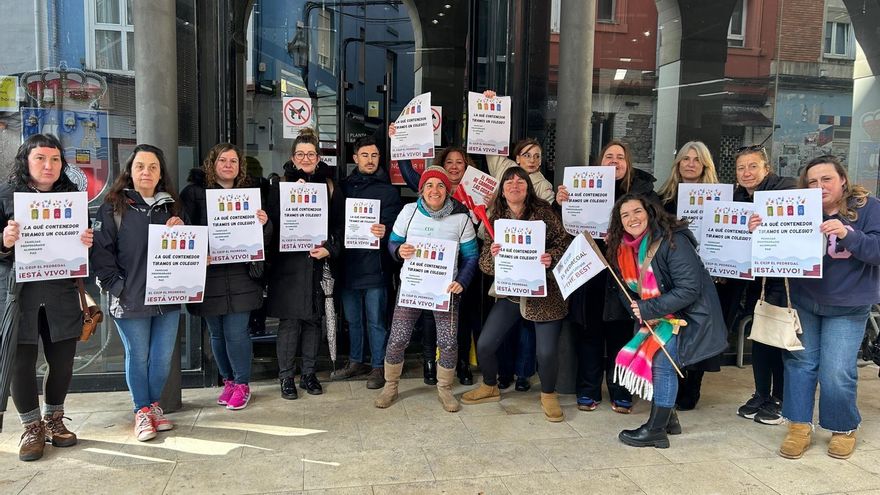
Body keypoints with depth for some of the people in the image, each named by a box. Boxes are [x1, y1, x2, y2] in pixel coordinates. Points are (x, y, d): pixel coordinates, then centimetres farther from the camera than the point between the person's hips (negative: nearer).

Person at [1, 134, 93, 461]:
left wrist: (87, 243, -7)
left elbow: (85, 242, 15)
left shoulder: (72, 195, 9)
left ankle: (54, 420, 30)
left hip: (61, 294, 3)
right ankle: (32, 428, 21)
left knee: (63, 361, 8)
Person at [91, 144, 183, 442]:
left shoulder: (169, 206, 12)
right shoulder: (114, 207, -2)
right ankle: (142, 411, 24)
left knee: (163, 358, 9)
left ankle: (154, 404, 30)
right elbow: (101, 250, -7)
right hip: (131, 300, -4)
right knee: (138, 357, 7)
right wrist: (116, 286, -12)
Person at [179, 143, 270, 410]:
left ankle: (242, 384, 14)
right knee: (217, 333, 12)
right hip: (208, 275, 1)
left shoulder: (249, 194, 7)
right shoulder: (194, 193, 1)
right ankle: (228, 380, 29)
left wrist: (264, 224, -13)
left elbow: (263, 239, 8)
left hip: (240, 277, 0)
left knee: (236, 332, -3)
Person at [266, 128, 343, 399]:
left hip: (318, 263, 2)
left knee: (313, 319, 9)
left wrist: (330, 249, -10)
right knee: (289, 321, -1)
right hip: (288, 263, -2)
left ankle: (308, 374, 21)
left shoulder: (330, 188, 9)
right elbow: (273, 219, -7)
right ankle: (286, 377, 12)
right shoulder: (281, 186, 5)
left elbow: (339, 225, 5)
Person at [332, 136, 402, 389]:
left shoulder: (388, 190, 1)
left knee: (376, 320, 3)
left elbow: (395, 225, -7)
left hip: (375, 265, -3)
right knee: (352, 319, 16)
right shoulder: (344, 186, 9)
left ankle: (378, 366, 17)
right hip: (348, 263, 4)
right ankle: (355, 362, 32)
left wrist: (385, 231, -27)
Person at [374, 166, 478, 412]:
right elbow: (393, 242, 6)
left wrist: (461, 282, -14)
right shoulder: (409, 211, -3)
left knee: (448, 342, -4)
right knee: (397, 339, -3)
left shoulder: (461, 218, -5)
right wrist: (399, 251, -18)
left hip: (446, 288, 0)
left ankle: (444, 389, 21)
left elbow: (471, 257, 1)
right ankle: (390, 387, 21)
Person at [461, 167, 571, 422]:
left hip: (545, 293, -3)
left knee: (547, 352, -5)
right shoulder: (496, 219, 3)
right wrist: (492, 255, -21)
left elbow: (564, 243, -4)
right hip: (510, 293, 3)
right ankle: (490, 387, 32)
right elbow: (484, 263, 0)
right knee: (484, 345, 3)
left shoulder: (544, 212, -5)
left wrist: (552, 257, -23)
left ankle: (548, 395, 24)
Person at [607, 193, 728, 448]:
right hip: (657, 317, 8)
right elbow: (631, 288, 12)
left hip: (690, 313, -8)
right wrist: (638, 309, -8)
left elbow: (689, 289, -25)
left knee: (662, 361, -15)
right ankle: (667, 417, 20)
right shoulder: (624, 247, 0)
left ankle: (656, 430, -1)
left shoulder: (673, 241, -22)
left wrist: (648, 309, -25)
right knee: (638, 358, 2)